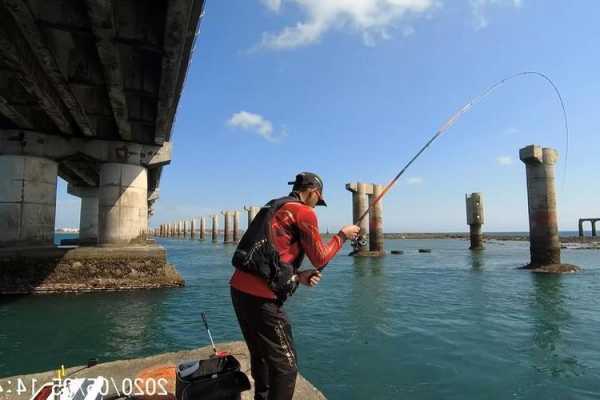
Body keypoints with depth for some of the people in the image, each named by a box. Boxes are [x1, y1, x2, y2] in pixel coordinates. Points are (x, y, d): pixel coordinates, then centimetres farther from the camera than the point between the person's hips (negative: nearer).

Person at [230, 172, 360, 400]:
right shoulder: (304, 212, -5)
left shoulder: (272, 208, 19)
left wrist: (298, 276, 12)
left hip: (239, 288, 9)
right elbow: (320, 259, 0)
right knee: (285, 366, 4)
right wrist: (342, 235, 13)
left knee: (260, 355, 25)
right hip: (261, 296, -9)